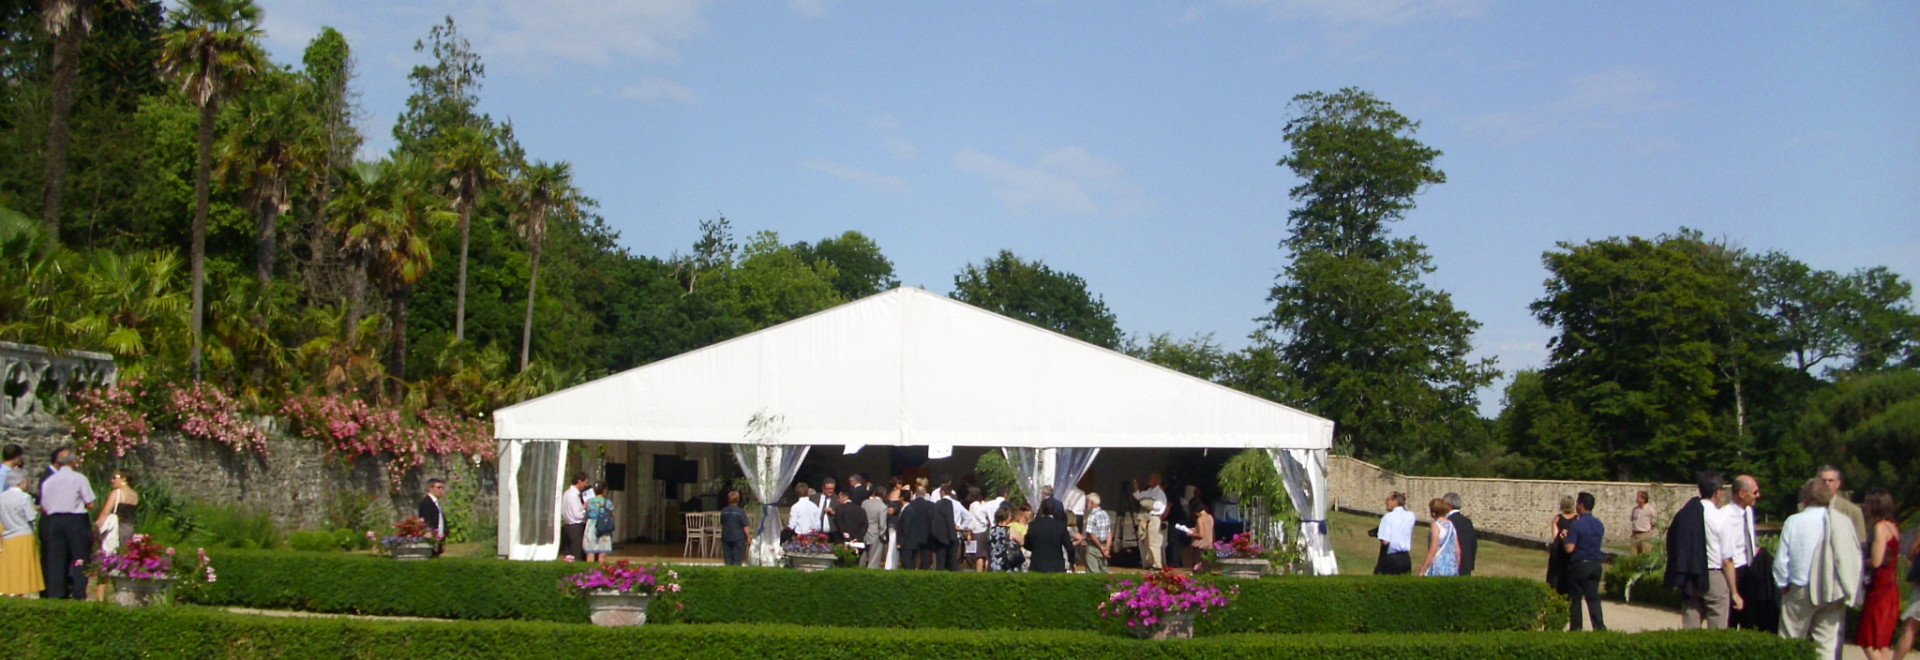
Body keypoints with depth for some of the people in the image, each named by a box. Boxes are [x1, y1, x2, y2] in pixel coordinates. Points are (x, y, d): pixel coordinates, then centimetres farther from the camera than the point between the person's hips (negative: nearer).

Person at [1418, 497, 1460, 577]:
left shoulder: (1436, 525, -8)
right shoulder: (1451, 524, 11)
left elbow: (1433, 551, -14)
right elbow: (1458, 550, 12)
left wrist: (1422, 571, -12)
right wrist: (1456, 569, 22)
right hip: (1452, 569, 7)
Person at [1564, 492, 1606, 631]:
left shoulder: (1576, 525, -17)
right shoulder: (1599, 525, 4)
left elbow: (1569, 548, -21)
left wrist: (1566, 539, 0)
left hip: (1579, 564, -5)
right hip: (1595, 564, 5)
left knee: (1575, 598, 6)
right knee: (1593, 597, 9)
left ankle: (1575, 628, 11)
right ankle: (1599, 626, 2)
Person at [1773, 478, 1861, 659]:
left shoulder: (1793, 521, -7)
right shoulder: (1842, 522, -3)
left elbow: (1781, 559, -5)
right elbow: (1855, 558, -1)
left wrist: (1782, 584, 10)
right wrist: (1850, 592, 7)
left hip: (1801, 591, -2)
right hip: (1833, 594, 2)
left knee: (1790, 644, 7)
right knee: (1828, 644, 7)